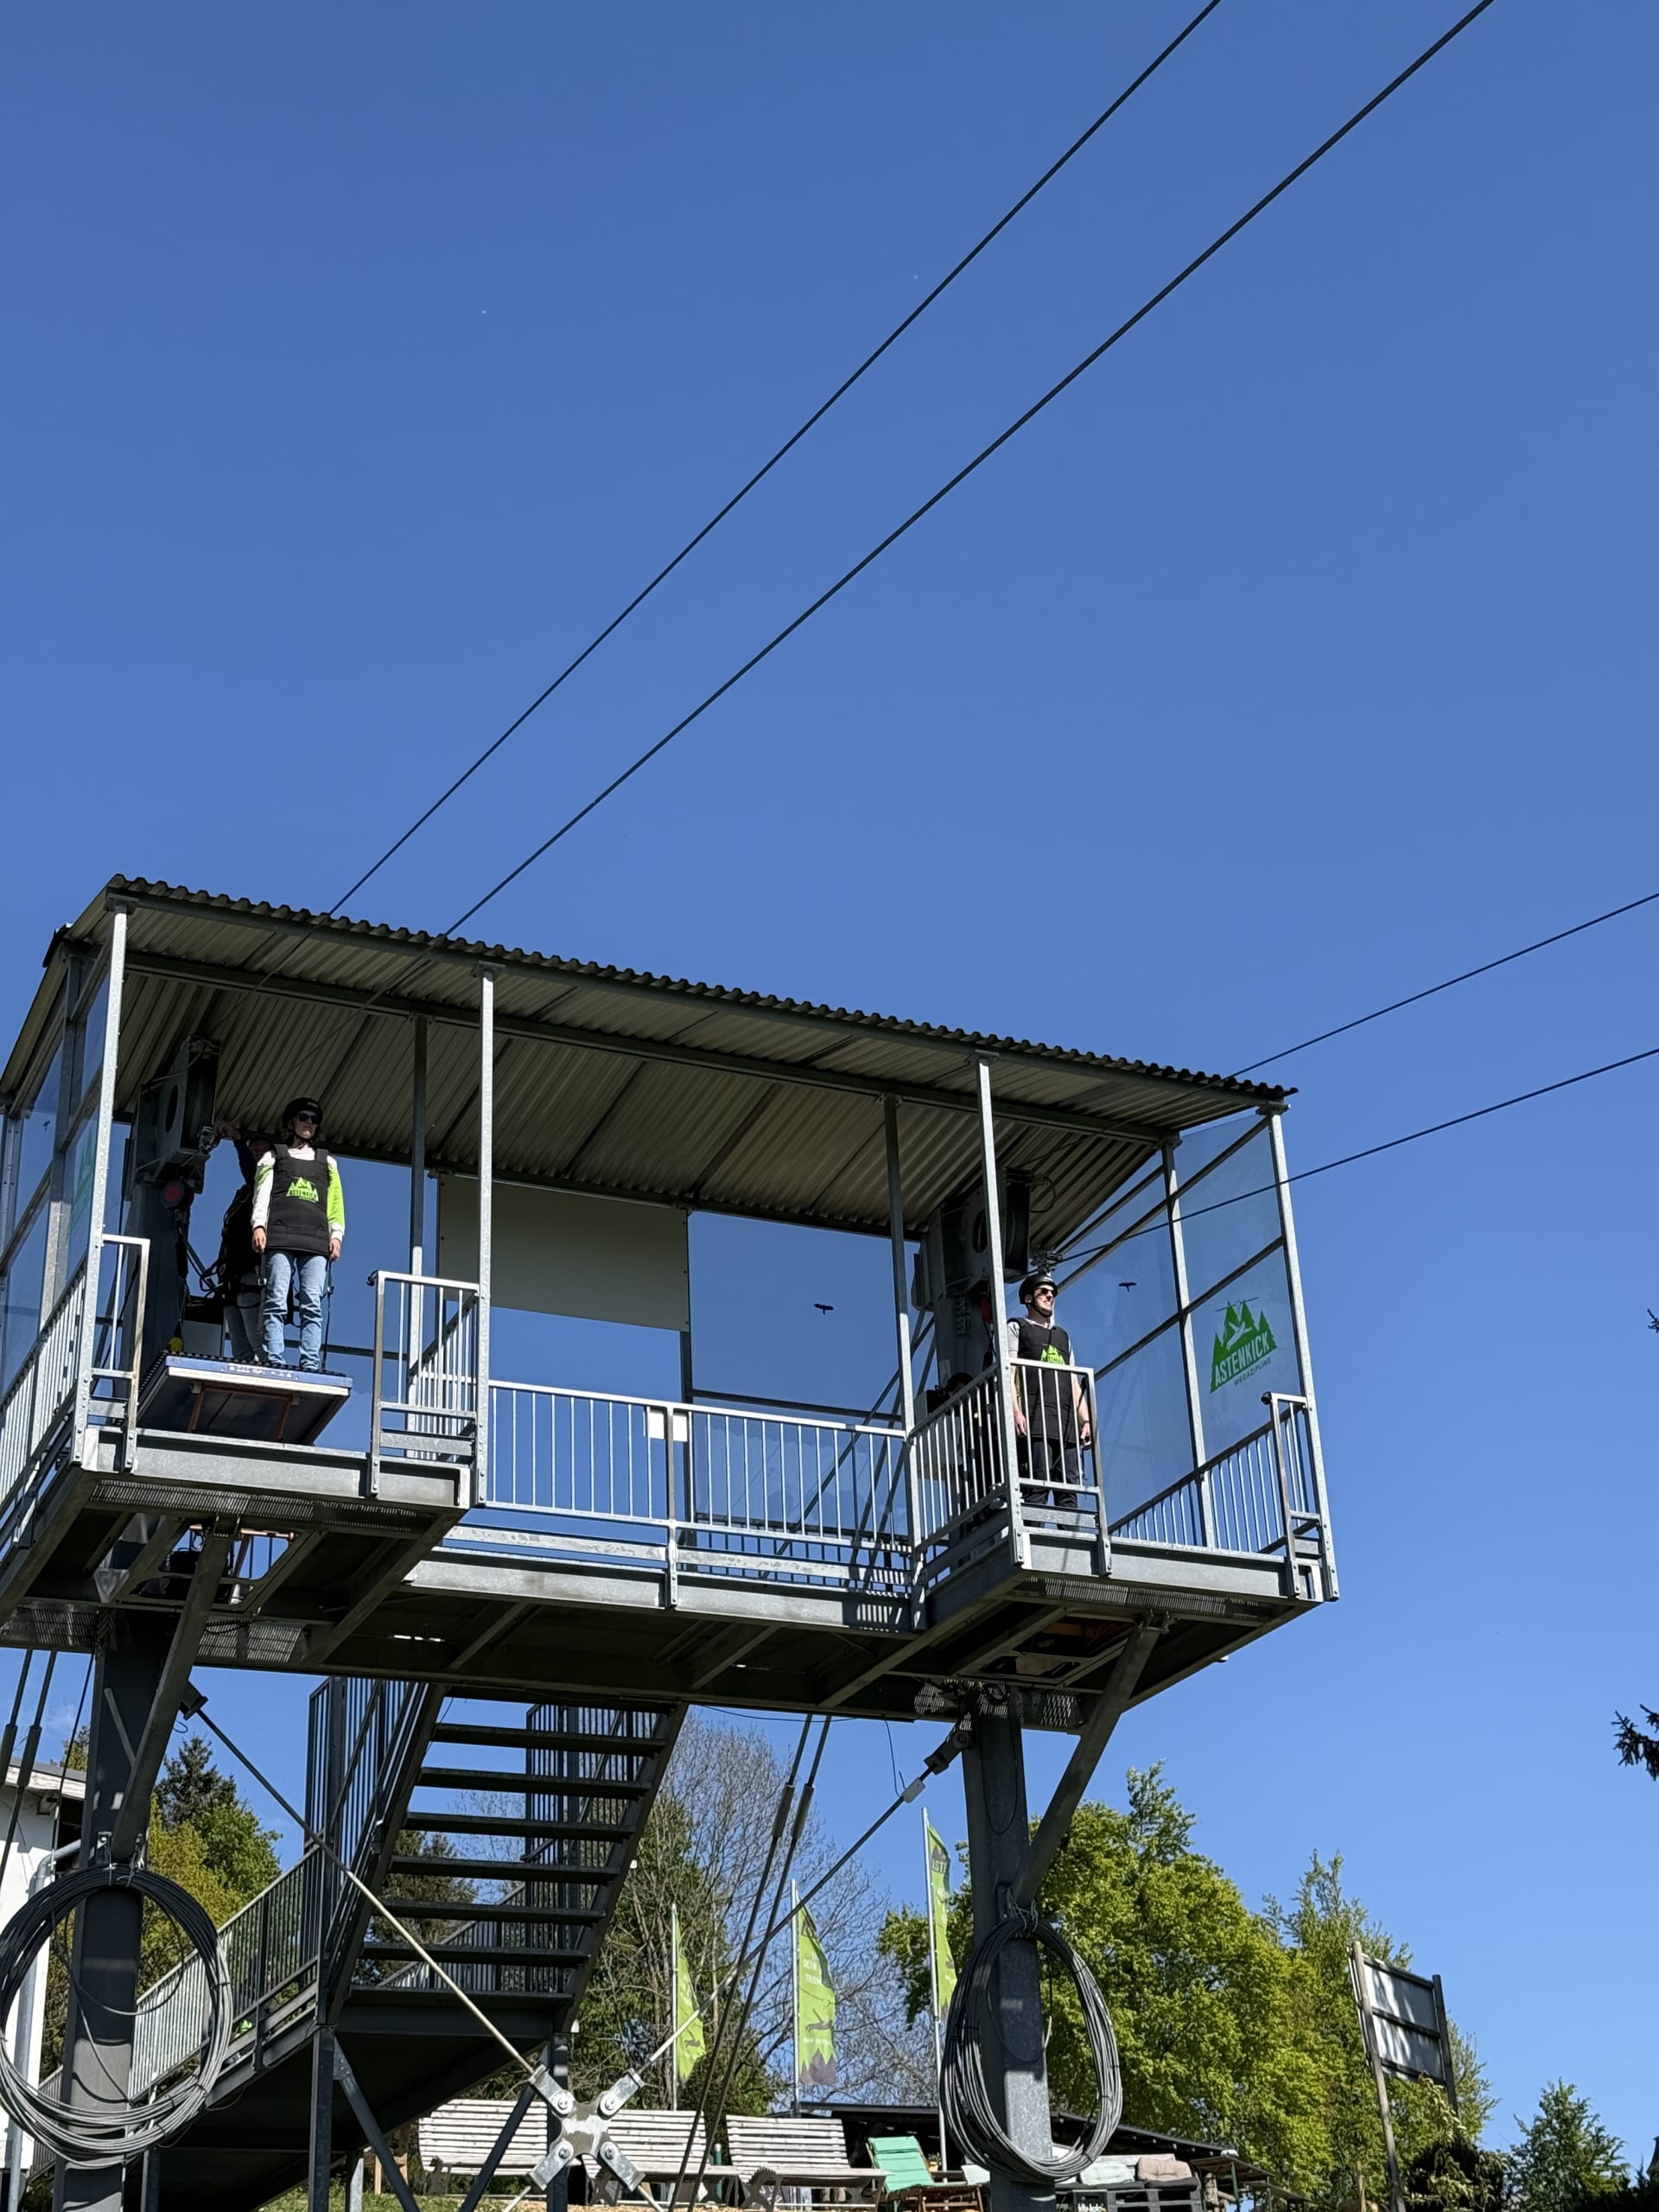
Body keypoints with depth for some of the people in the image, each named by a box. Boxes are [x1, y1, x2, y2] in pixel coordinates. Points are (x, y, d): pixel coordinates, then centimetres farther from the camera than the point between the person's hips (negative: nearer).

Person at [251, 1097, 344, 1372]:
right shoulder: (274, 1156, 21)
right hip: (280, 1237, -1)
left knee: (312, 1305, -10)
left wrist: (336, 1234, 7)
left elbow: (336, 1201, 20)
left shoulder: (327, 1161, 26)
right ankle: (273, 1362, -16)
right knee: (276, 1301, -11)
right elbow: (262, 1194, 10)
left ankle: (311, 1366, -15)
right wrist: (258, 1225, -5)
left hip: (316, 1241, 2)